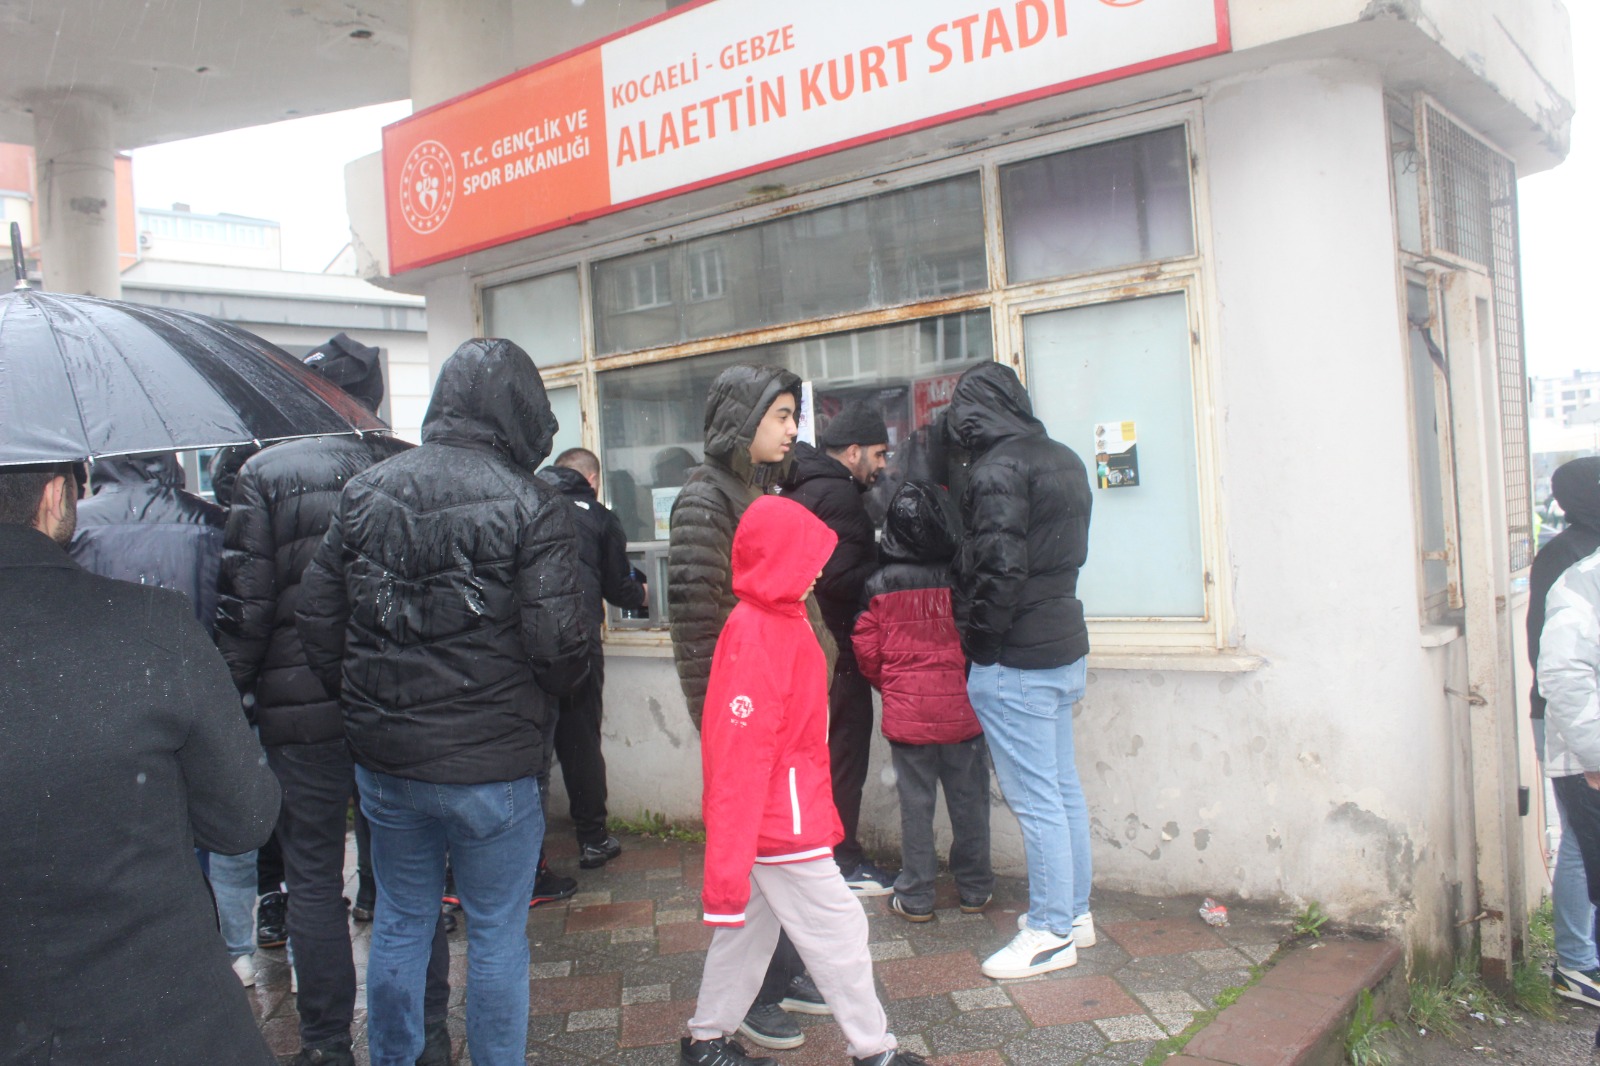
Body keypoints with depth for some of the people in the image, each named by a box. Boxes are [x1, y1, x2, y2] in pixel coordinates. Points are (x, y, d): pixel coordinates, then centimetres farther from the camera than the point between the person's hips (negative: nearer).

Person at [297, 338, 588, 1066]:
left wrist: (362, 701, 14)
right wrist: (532, 707, 4)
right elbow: (558, 644, -17)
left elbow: (316, 616, 3)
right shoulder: (530, 506, -14)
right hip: (493, 766, -4)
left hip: (383, 758, 5)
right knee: (496, 936, 12)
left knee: (399, 924, 21)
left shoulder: (364, 491, 1)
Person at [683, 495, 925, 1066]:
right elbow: (739, 755, -26)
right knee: (838, 930, 3)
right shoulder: (756, 635, -23)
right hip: (780, 822, -10)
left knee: (748, 924, 18)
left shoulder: (771, 621, 7)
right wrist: (729, 862, -25)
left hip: (782, 814, 10)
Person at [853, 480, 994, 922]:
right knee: (968, 801, 12)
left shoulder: (879, 585, -6)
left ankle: (915, 897, 15)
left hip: (906, 712, 0)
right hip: (962, 710, 0)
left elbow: (867, 652, -1)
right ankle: (974, 889, 24)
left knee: (916, 804, 8)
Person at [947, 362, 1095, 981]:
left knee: (1035, 799, -1)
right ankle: (1074, 911, 29)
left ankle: (1050, 932, 9)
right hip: (1065, 648, 10)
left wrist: (978, 642, -10)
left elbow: (1000, 567, -23)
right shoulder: (1064, 460, 12)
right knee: (1064, 788, 17)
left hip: (1015, 662, -10)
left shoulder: (998, 470, -16)